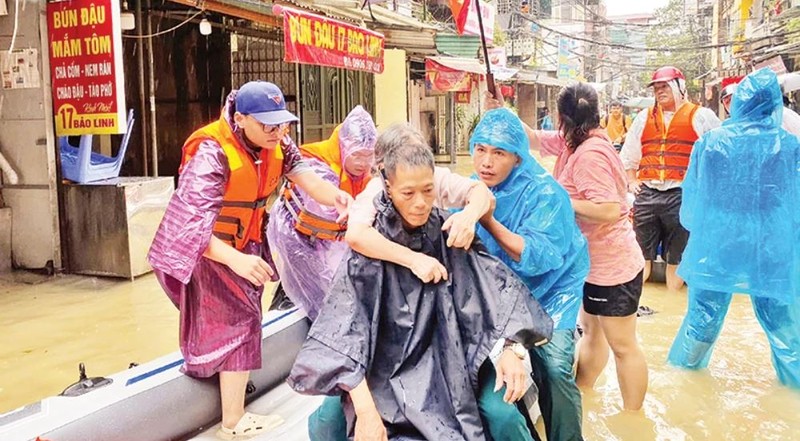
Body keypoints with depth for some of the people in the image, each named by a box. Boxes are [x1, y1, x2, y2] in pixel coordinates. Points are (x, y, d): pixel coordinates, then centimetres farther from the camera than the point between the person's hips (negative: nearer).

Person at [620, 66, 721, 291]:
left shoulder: (700, 116, 4)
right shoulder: (644, 118, 17)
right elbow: (628, 154, 26)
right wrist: (632, 180, 15)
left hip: (681, 195, -3)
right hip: (646, 194, 3)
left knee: (676, 259, 7)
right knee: (641, 255, 6)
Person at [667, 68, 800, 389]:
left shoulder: (711, 141, -7)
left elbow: (693, 195, 3)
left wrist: (696, 227, 22)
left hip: (716, 243, 1)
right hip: (771, 248, -1)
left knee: (705, 311, 17)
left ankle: (687, 361, 34)